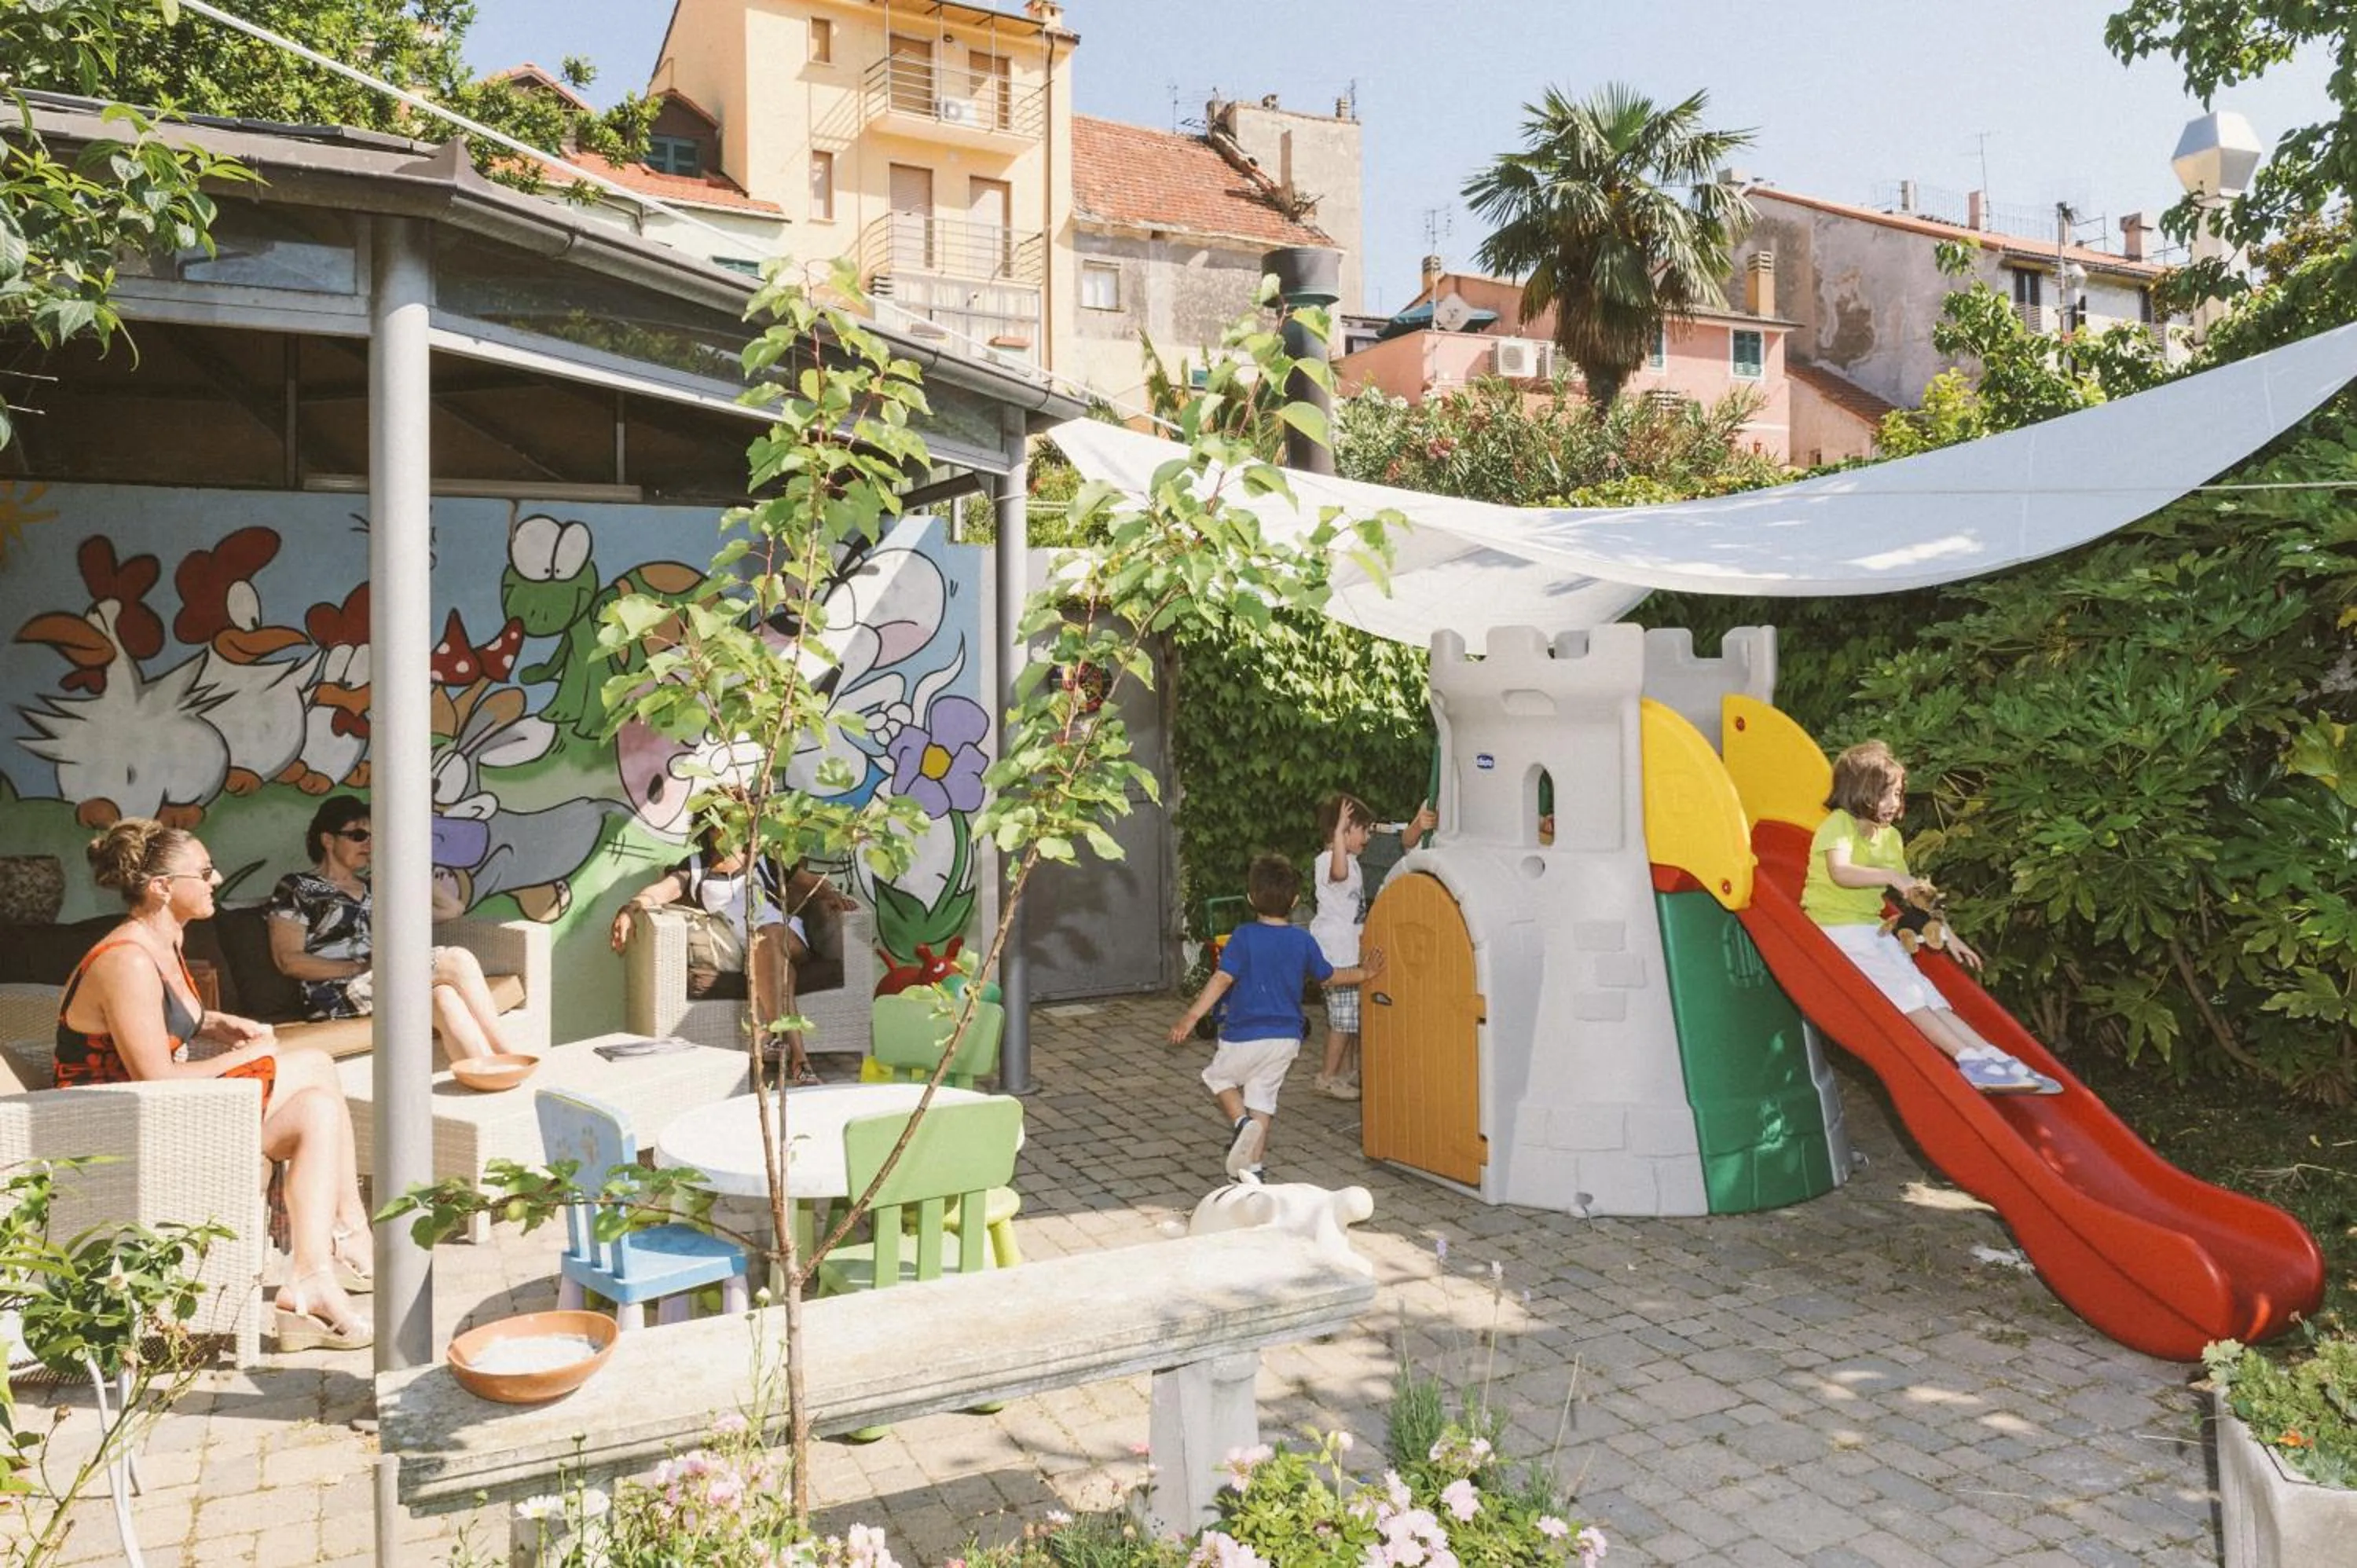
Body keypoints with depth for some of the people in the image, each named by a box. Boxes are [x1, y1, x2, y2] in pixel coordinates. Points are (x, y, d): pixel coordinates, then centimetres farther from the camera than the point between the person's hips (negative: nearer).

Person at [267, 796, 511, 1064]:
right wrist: (360, 968, -12)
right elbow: (288, 960, -1)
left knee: (444, 998, -34)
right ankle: (502, 1056, -30)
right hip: (338, 994, -5)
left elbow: (451, 909, 26)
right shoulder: (297, 888, 11)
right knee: (458, 960, -27)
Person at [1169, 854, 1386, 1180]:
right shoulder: (1303, 940, 1)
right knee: (1263, 1094, 14)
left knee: (1218, 1077, 18)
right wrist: (1363, 974, 33)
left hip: (1246, 1034, -4)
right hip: (1287, 1036, 4)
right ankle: (1253, 1164, 13)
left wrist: (1191, 1018, -22)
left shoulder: (1244, 937, -12)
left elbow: (1222, 979, -20)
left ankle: (1241, 1122, -6)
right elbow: (1328, 977, 15)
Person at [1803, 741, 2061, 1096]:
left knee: (1926, 993, -5)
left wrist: (1947, 934, 15)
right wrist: (1890, 876, -31)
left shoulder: (1890, 837, 15)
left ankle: (1993, 1057, -14)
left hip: (1873, 929, 7)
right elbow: (1841, 873, -27)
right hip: (1836, 929, -7)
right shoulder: (1838, 824, -9)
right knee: (1903, 990, -19)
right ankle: (1969, 1059, -24)